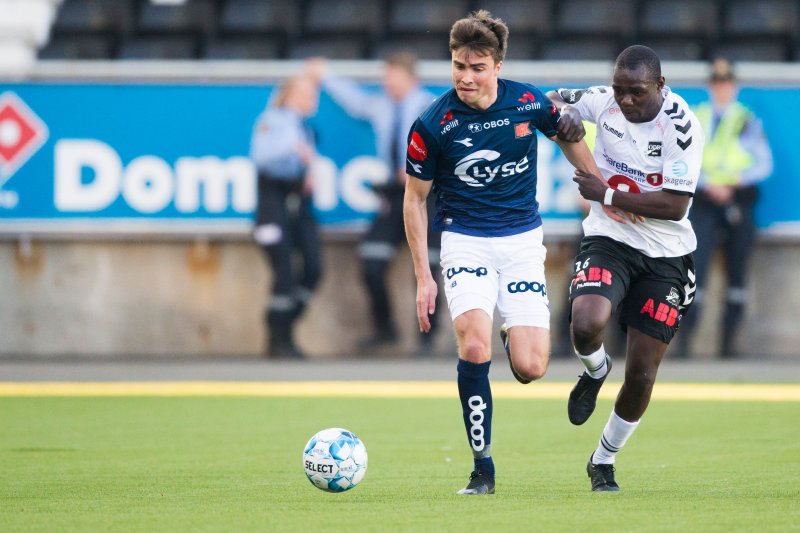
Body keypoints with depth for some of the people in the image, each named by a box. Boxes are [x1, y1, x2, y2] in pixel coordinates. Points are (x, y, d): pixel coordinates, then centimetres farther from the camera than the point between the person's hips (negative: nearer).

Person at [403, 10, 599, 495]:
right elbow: (415, 199, -1)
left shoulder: (530, 103, -8)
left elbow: (569, 137, 15)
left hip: (523, 239, 2)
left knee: (530, 369, -9)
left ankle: (516, 335, 31)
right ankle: (483, 469, -10)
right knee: (475, 349, -25)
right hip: (465, 241, -2)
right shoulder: (432, 125, -12)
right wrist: (424, 277, -4)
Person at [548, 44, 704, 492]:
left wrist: (607, 194, -20)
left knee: (642, 374, 2)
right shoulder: (603, 101, -8)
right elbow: (555, 101, 13)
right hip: (608, 241, 2)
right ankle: (596, 371, 8)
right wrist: (562, 111, -12)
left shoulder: (682, 126, -19)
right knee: (587, 325, -29)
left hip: (665, 257, -2)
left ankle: (604, 460, 26)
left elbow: (675, 205, -22)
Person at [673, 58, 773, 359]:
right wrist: (707, 184, -13)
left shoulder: (747, 121, 6)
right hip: (705, 202, -1)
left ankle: (728, 343, 10)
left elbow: (764, 163, 3)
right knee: (696, 269, -13)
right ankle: (684, 342, -15)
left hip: (738, 204, 1)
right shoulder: (694, 120, 7)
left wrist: (738, 180, -13)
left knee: (737, 275, 3)